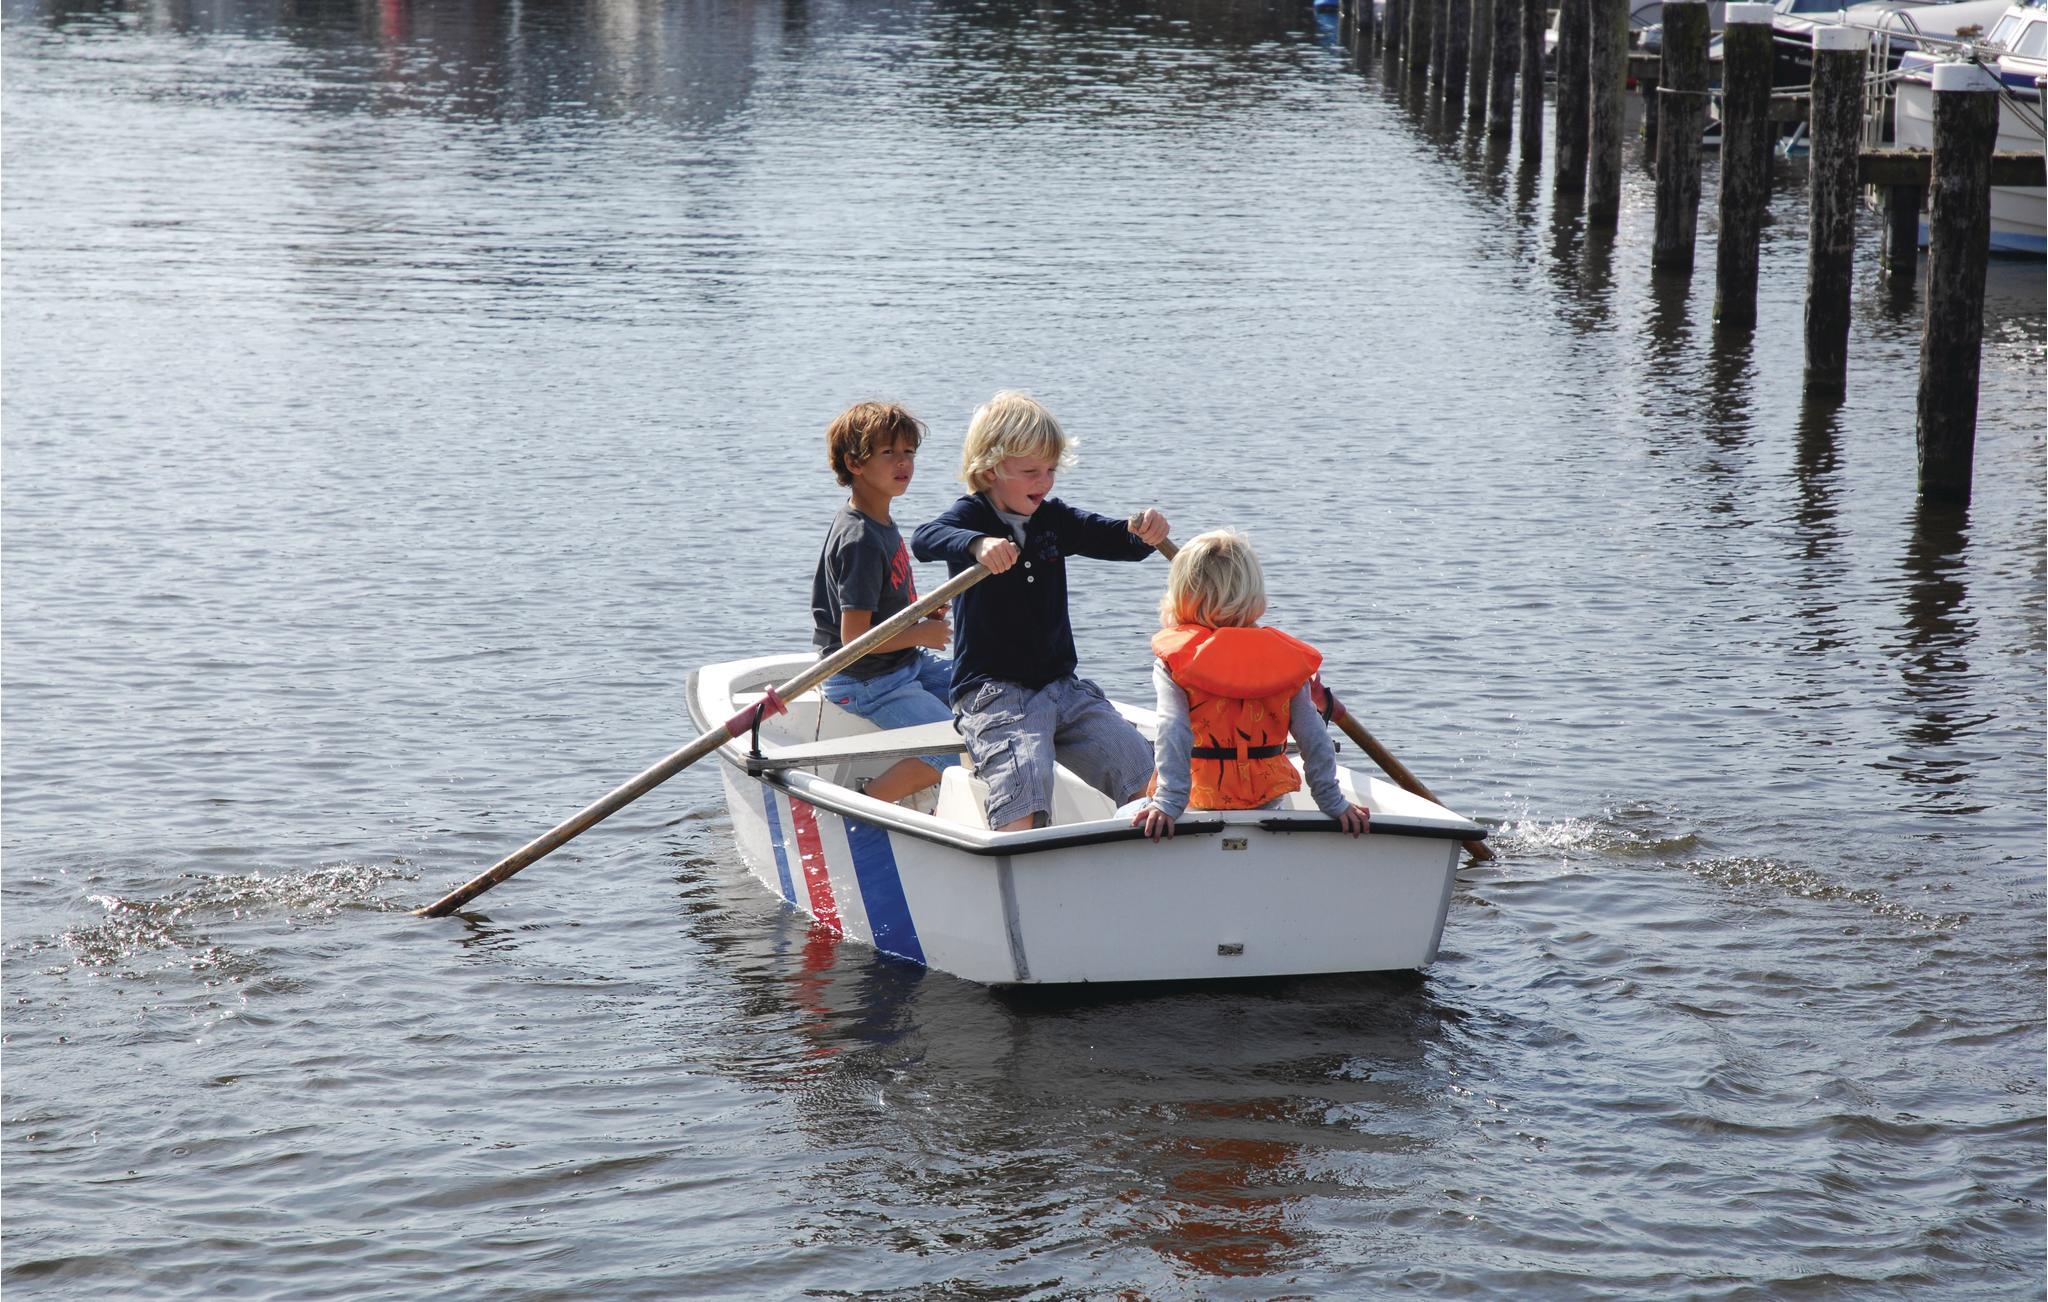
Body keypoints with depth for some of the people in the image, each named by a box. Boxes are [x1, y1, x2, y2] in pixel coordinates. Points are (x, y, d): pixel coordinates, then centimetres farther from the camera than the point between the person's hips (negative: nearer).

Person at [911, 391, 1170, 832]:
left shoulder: (1054, 519, 10)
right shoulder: (973, 515, -6)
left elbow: (1119, 541, 7)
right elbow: (924, 539, -26)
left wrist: (1145, 534, -18)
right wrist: (977, 545, -48)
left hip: (1062, 687, 6)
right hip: (992, 691, -6)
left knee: (1145, 775, 2)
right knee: (1024, 806, -27)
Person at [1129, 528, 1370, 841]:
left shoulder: (1173, 661, -6)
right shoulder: (1285, 657, 3)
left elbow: (1173, 731, -19)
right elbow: (1313, 736, 1)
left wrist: (1167, 803, -23)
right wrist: (1334, 802, 5)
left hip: (1199, 801, -4)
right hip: (1268, 801, 4)